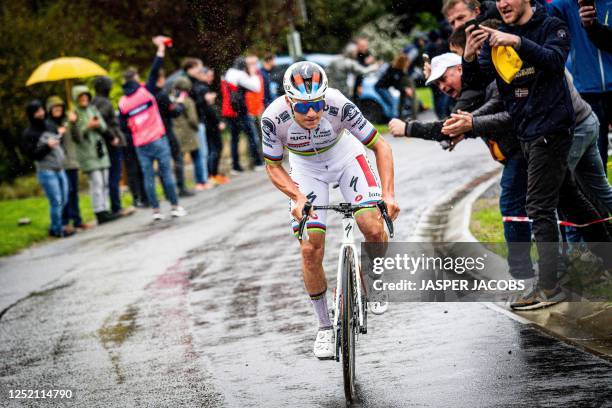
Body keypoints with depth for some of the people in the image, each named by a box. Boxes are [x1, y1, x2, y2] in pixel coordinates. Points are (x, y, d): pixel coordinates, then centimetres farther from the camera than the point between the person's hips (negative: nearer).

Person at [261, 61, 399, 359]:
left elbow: (380, 146, -24)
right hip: (305, 168, 0)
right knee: (310, 250, -9)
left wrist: (388, 194, -34)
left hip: (344, 154, 0)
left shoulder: (339, 105, -35)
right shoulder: (274, 118, -33)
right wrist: (298, 198, -31)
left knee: (374, 229, -18)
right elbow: (273, 167, -14)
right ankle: (325, 327, 9)